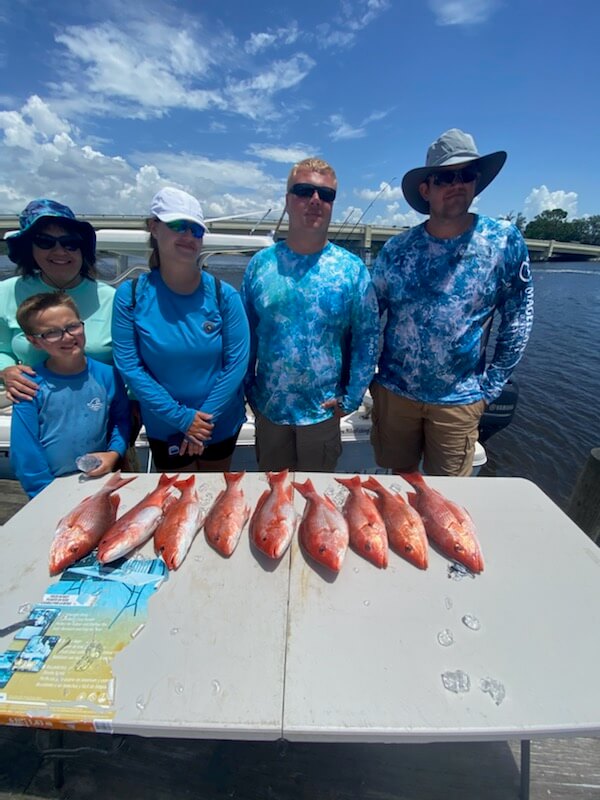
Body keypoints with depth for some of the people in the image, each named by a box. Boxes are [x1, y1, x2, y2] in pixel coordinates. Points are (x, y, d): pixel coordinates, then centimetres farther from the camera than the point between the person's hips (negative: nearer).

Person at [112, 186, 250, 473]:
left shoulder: (223, 295, -13)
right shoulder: (130, 295, -11)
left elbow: (237, 362, -13)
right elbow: (129, 366, -12)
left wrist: (204, 419, -14)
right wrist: (182, 418, -16)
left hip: (222, 424, 1)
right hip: (165, 427, 0)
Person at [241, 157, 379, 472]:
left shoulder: (352, 269, -6)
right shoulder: (261, 263, -2)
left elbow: (367, 339, -4)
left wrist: (350, 399, -6)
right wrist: (249, 390, 2)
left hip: (323, 412, -1)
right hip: (268, 410, 2)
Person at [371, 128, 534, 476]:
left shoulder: (505, 240, -7)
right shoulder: (397, 249, -4)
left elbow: (518, 320, 0)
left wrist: (491, 387, -1)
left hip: (459, 399, -1)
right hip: (394, 392, 2)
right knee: (400, 477, 19)